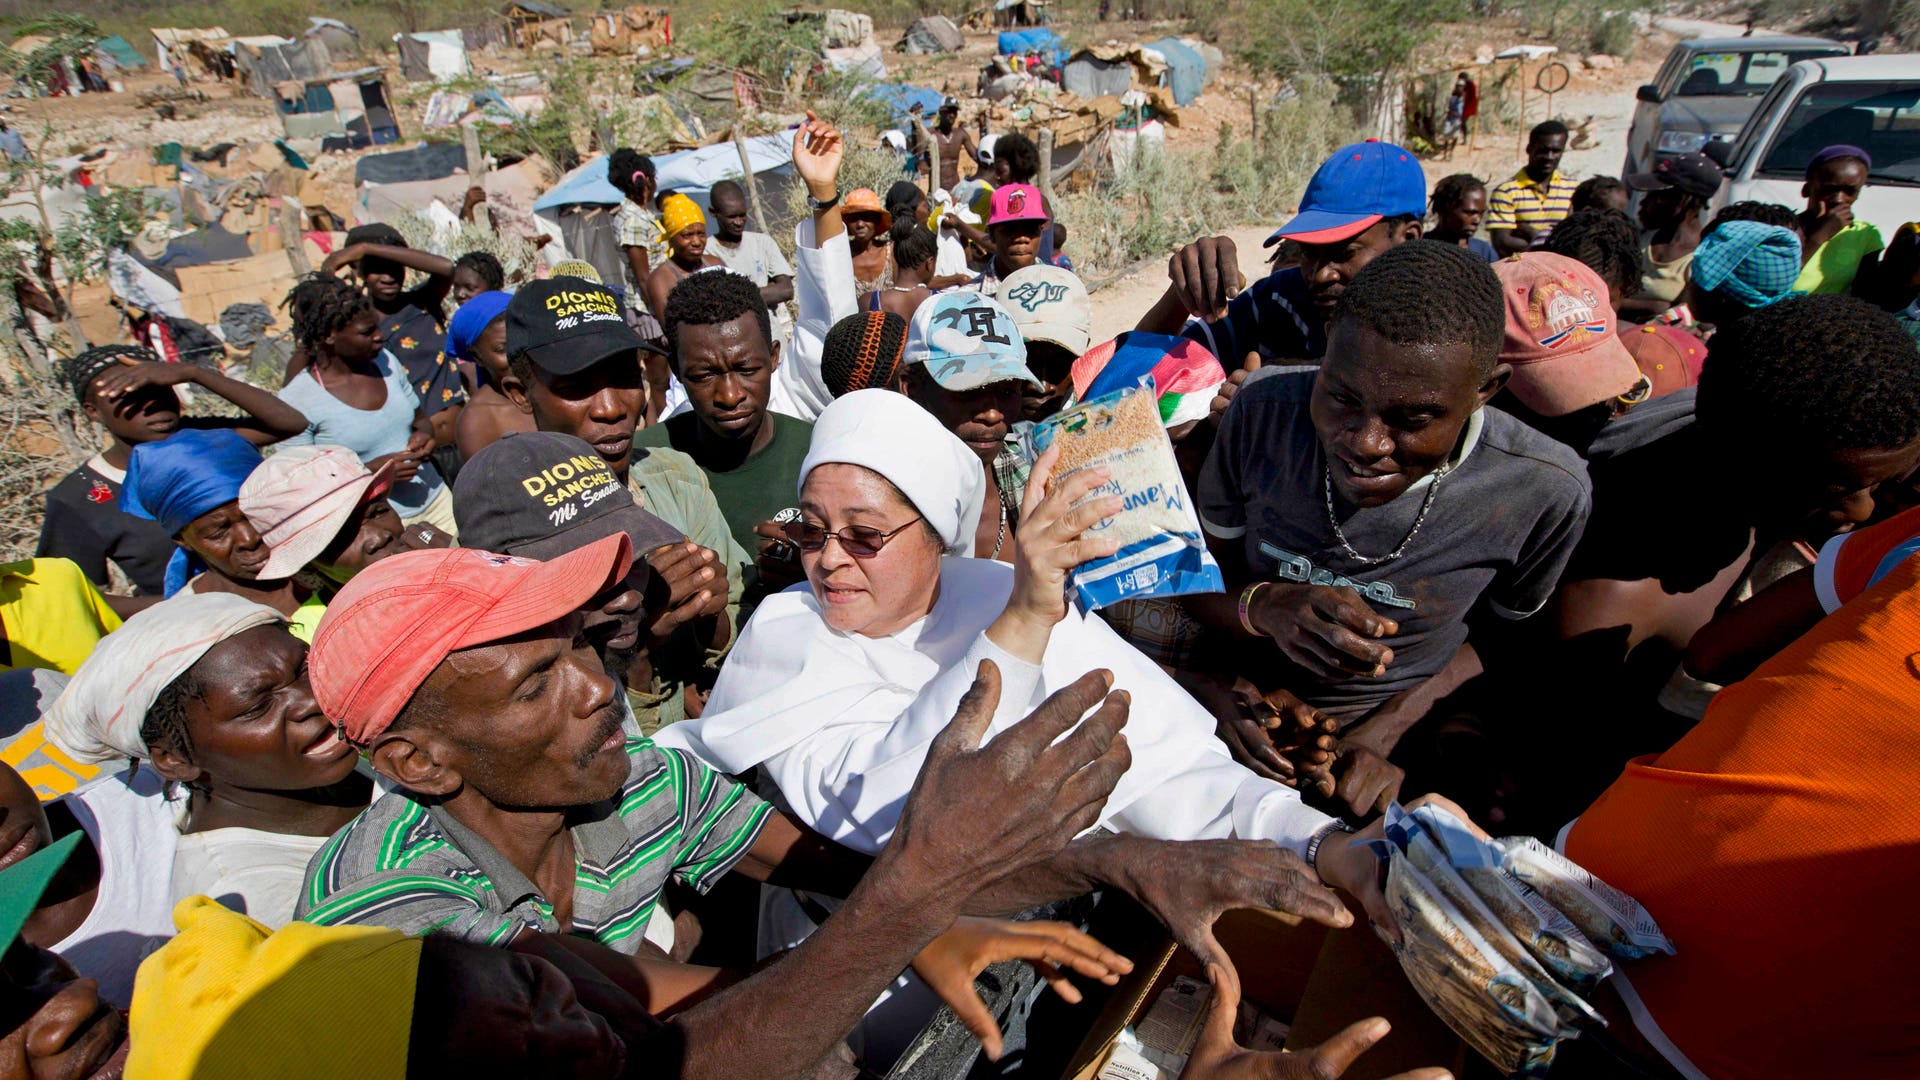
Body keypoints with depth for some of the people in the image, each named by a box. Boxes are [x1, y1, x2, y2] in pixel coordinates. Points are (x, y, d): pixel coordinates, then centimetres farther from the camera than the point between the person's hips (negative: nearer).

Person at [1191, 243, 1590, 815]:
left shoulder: (1546, 492, -16)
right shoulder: (1264, 410, -16)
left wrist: (1384, 732, -11)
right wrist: (1264, 607, -28)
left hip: (1407, 727, 2)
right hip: (1252, 706, -1)